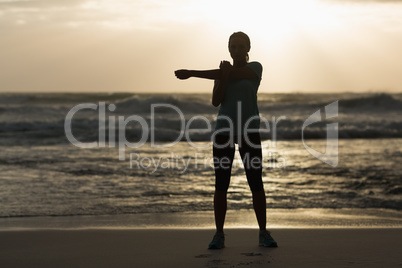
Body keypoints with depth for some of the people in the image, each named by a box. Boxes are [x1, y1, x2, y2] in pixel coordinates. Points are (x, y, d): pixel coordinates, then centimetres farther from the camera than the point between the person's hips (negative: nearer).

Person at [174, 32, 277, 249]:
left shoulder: (255, 68, -1)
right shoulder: (223, 72, 10)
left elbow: (233, 75, -15)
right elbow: (216, 101, -2)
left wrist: (191, 73, -17)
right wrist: (223, 77, -19)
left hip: (249, 132, -2)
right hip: (224, 131, 2)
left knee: (256, 183, -4)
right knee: (221, 185, -1)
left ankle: (263, 233, 4)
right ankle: (219, 234, 3)